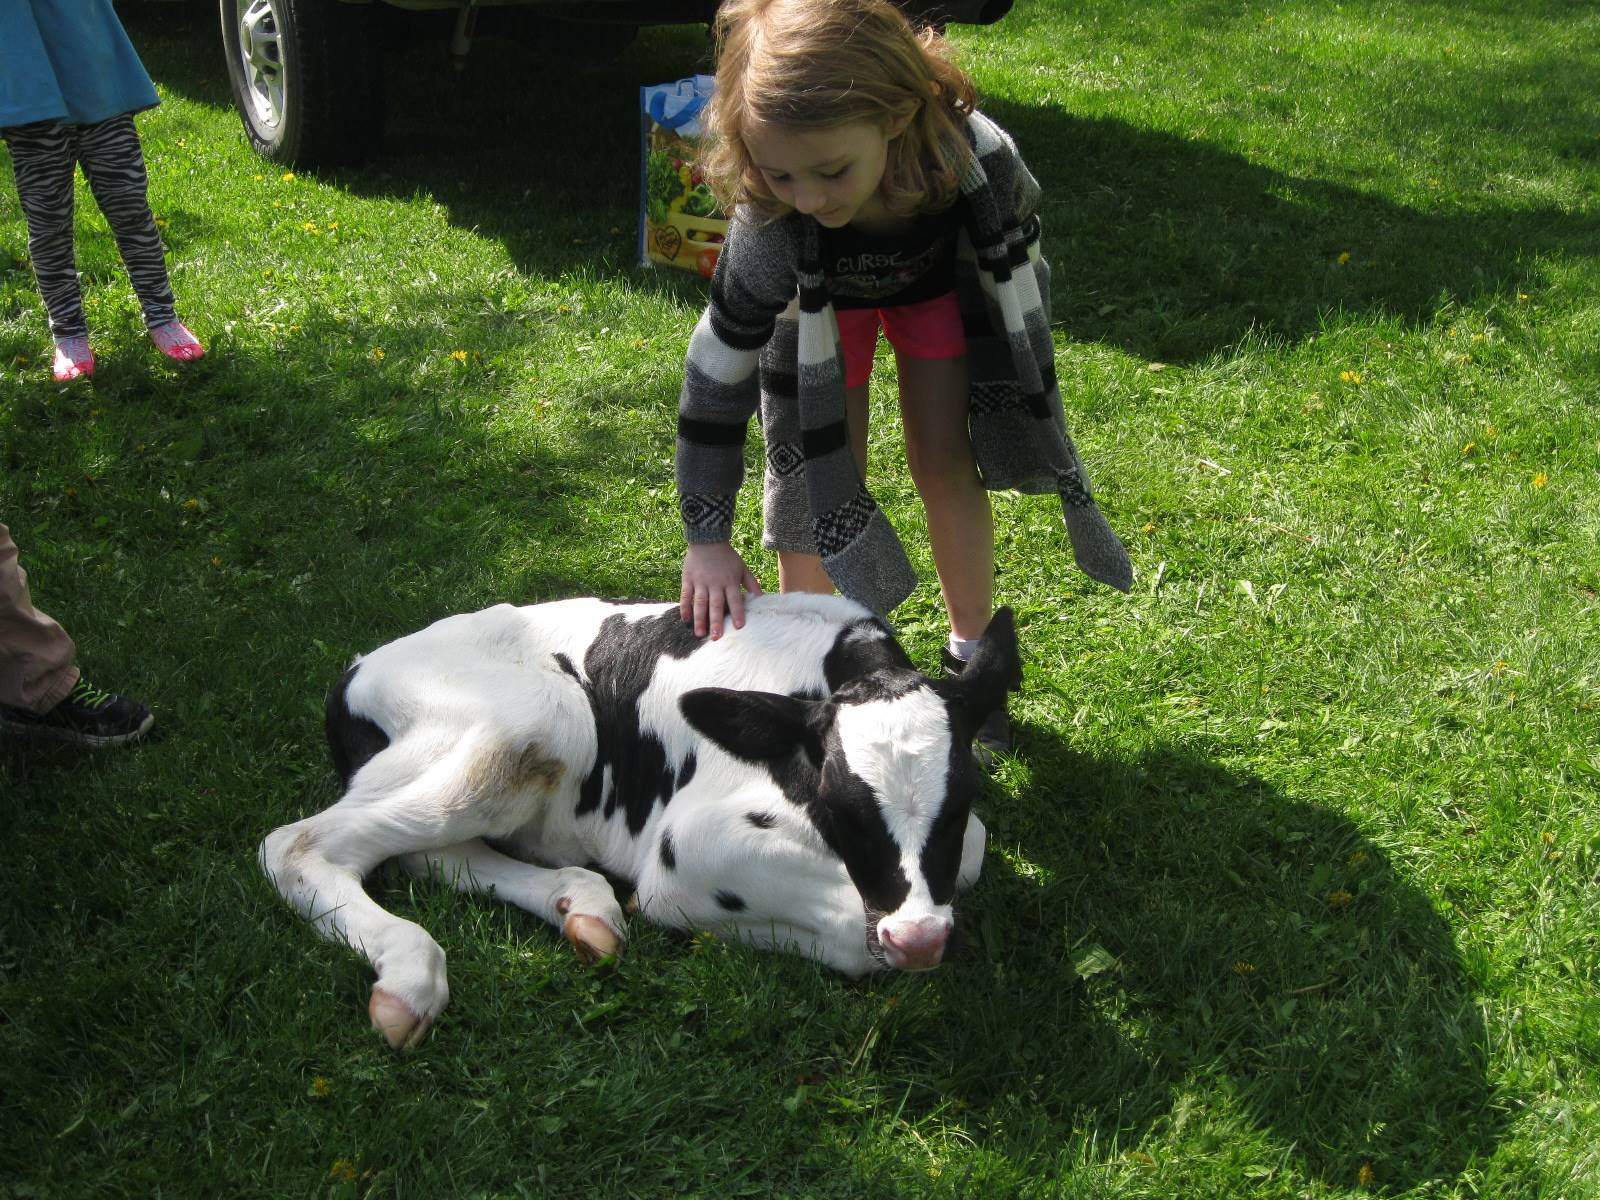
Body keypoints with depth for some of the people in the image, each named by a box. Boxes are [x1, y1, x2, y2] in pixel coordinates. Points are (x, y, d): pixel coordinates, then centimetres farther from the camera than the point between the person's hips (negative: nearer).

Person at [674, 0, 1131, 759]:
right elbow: (719, 371, -31)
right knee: (821, 479, -4)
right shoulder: (771, 227, -42)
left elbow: (1019, 253, -16)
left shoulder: (978, 160, -40)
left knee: (945, 463, 0)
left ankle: (971, 654, 20)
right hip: (817, 295, -1)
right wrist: (706, 539, -30)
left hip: (940, 275, 1)